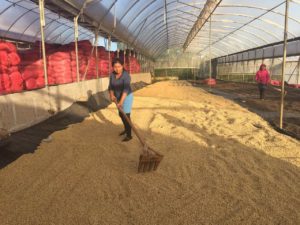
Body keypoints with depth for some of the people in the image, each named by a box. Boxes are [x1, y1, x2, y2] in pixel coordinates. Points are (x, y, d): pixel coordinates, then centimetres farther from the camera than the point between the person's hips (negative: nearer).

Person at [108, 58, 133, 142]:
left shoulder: (126, 76, -26)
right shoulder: (112, 75, -4)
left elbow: (126, 89, -34)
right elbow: (111, 87, -4)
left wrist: (121, 101, -41)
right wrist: (112, 95, -23)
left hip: (127, 97, -8)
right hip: (119, 97, 8)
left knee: (126, 116, -5)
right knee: (121, 114, 19)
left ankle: (129, 135, 7)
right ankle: (126, 129, 40)